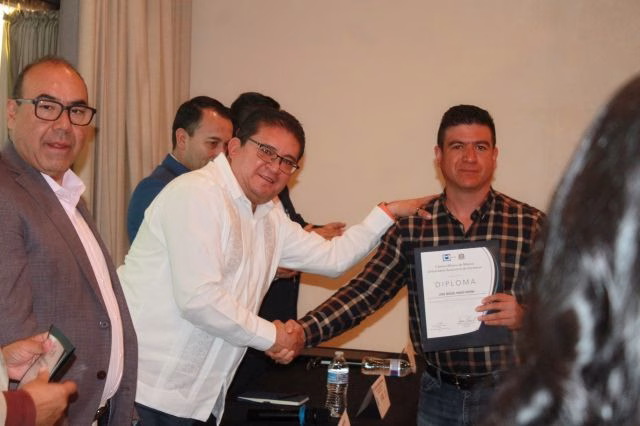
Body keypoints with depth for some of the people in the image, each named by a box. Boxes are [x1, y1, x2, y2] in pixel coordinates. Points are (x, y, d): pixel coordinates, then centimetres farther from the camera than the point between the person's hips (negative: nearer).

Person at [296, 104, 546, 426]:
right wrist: (302, 333, -19)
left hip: (507, 394, -1)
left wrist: (525, 317, -22)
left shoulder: (531, 225, -6)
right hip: (437, 393, 2)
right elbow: (365, 291, -6)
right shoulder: (411, 226, -2)